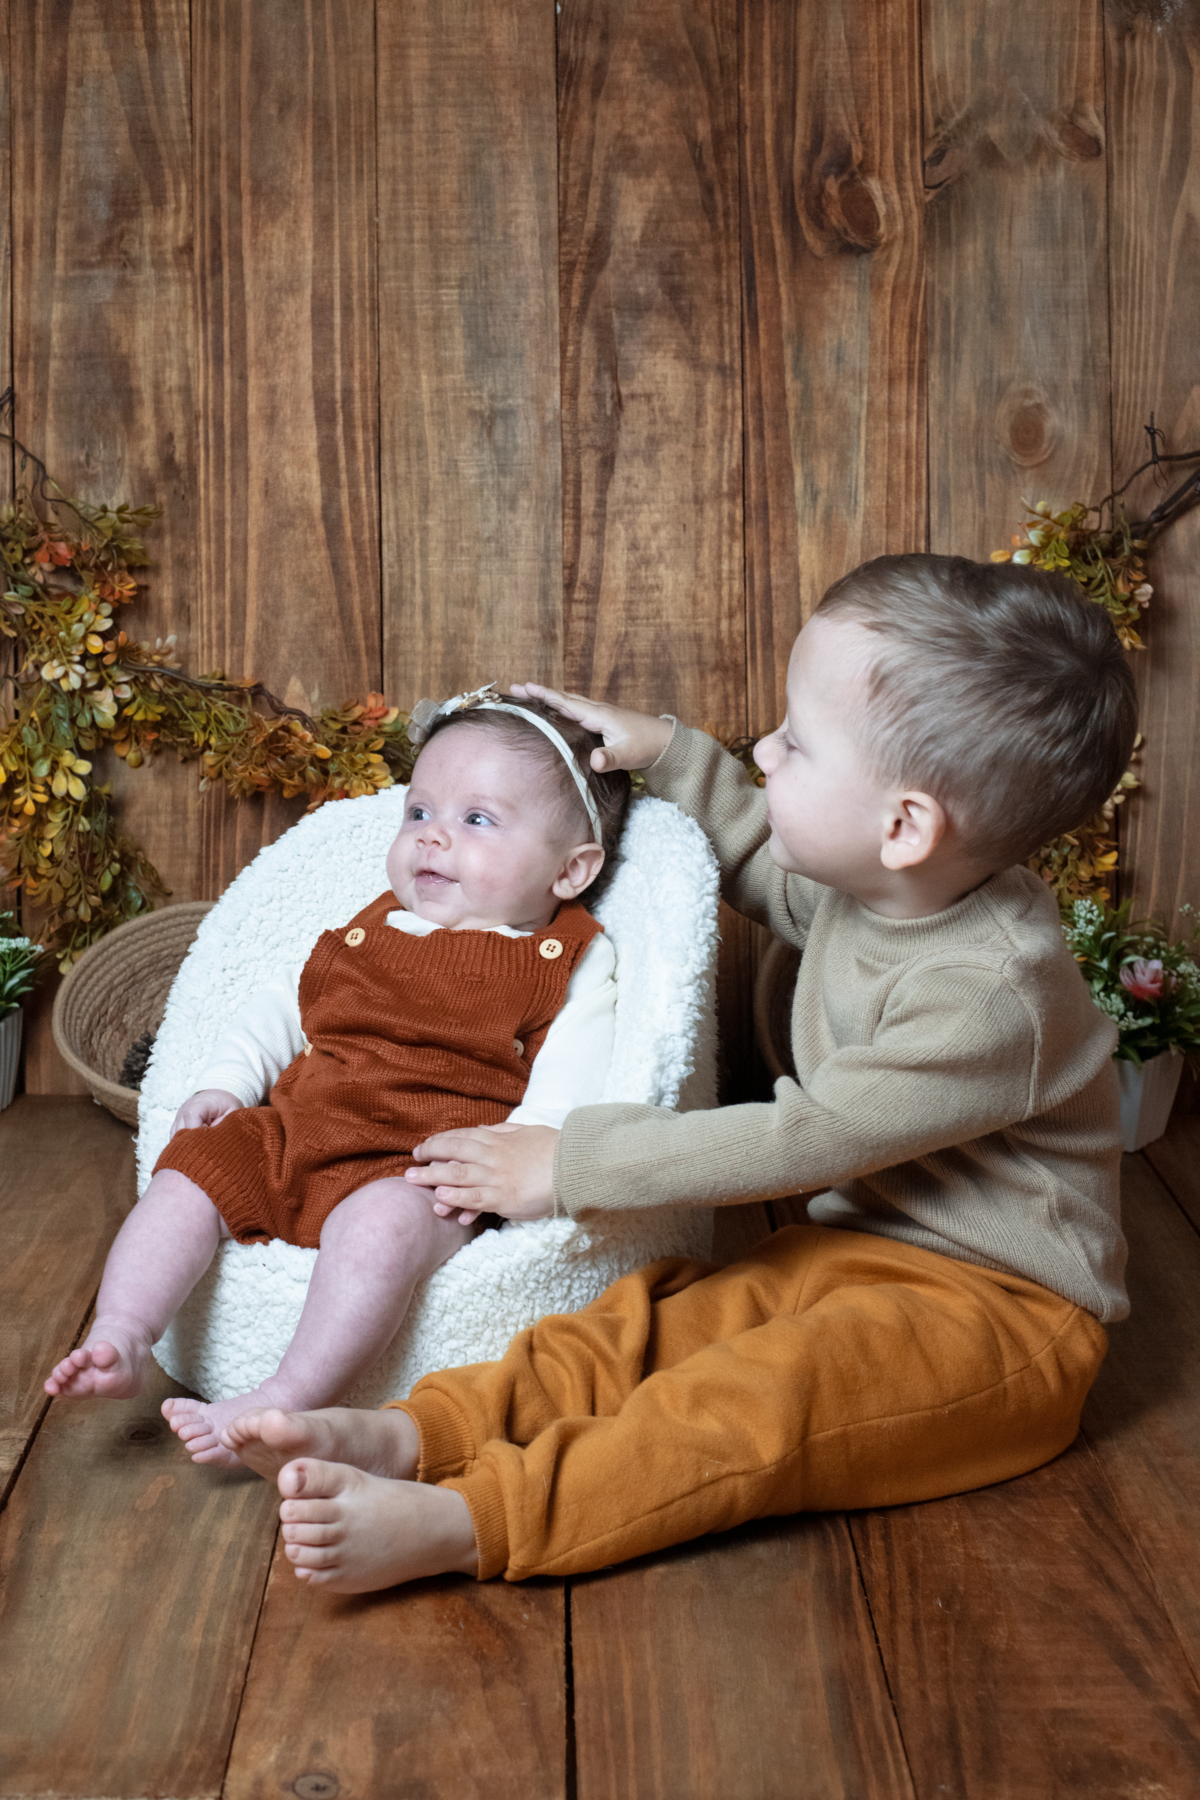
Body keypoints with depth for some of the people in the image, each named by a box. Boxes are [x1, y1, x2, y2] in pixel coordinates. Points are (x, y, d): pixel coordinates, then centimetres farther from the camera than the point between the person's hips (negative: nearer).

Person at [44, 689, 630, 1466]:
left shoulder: (569, 963, 4)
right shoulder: (370, 933, 22)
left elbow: (572, 1081, -8)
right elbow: (283, 1006, 28)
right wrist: (226, 1084, 13)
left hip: (421, 1166, -7)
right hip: (292, 1135, 7)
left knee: (382, 1221, -36)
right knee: (188, 1171, -8)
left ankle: (284, 1402, -40)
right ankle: (121, 1339, -10)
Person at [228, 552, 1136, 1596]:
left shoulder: (993, 994, -26)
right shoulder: (866, 891, 3)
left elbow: (796, 1143, -27)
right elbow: (762, 863, 29)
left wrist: (570, 1166, -22)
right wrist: (665, 754, 20)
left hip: (1000, 1313, -9)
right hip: (855, 1251, 9)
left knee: (766, 1396, -32)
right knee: (651, 1320, -13)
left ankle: (463, 1523, -44)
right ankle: (414, 1435, -27)